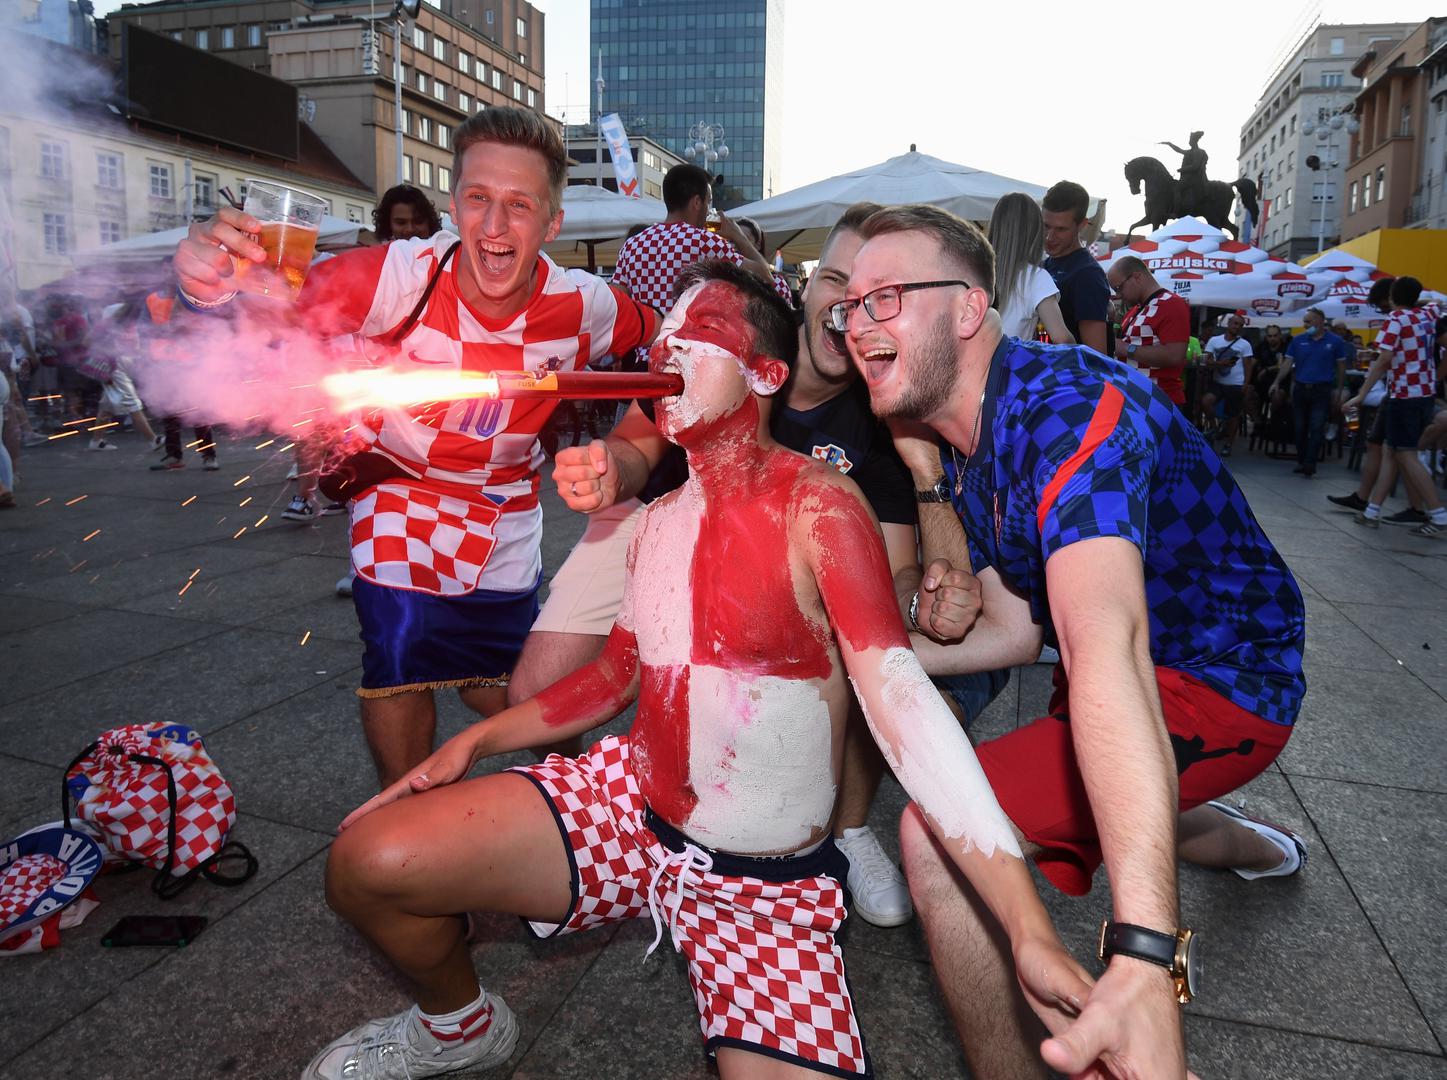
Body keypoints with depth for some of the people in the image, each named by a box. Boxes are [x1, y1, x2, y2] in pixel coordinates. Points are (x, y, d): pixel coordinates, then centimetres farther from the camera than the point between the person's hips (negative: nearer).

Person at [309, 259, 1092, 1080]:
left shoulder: (815, 505, -17)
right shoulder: (661, 519, 3)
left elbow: (899, 697, -27)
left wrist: (1033, 931, -33)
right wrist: (473, 741, 6)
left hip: (768, 892, -4)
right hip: (627, 805, 5)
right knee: (368, 859, -7)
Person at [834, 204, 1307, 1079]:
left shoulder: (1068, 408, -30)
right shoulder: (964, 446, 0)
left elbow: (1105, 646, -45)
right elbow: (1016, 629, 2)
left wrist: (1146, 961, -52)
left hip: (1221, 681, -9)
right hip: (1155, 666, 10)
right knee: (1107, 814, 38)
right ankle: (1252, 845, 68)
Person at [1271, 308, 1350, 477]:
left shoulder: (1335, 341, 1)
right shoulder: (1298, 340, 6)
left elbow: (1341, 367, 6)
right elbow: (1288, 363, 4)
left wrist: (1338, 389, 3)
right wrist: (1276, 382, -7)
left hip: (1322, 390, -3)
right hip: (1300, 389, 3)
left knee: (1316, 429, -8)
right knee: (1301, 428, 8)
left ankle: (1310, 464, -10)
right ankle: (1301, 462, 16)